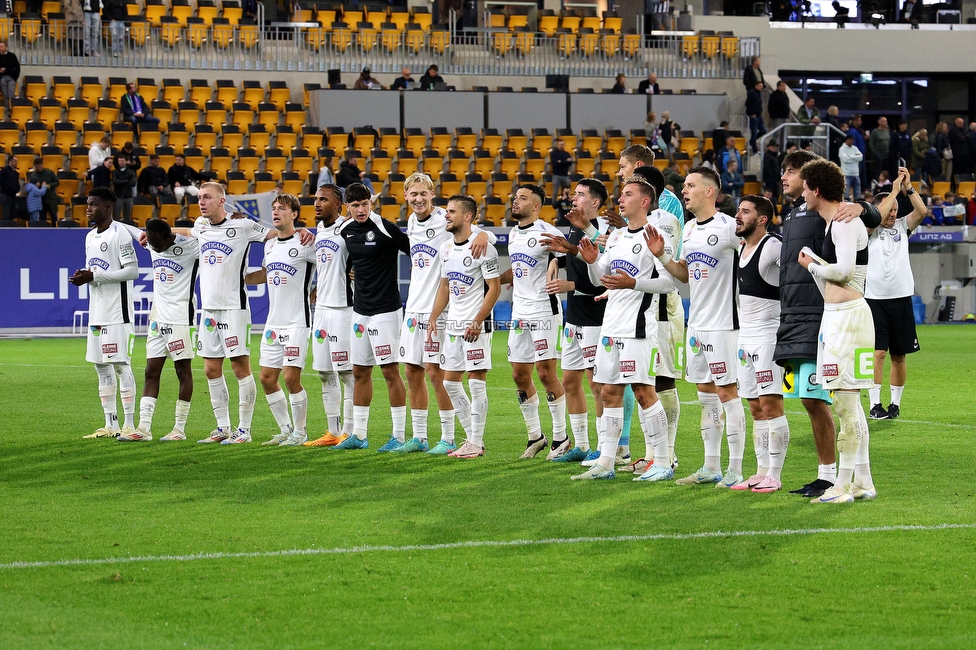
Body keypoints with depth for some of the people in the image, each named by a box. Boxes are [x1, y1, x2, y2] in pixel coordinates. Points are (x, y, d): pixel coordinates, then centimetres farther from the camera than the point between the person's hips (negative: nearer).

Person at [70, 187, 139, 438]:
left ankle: (129, 424, -4)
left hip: (117, 313, -9)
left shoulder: (119, 234, -10)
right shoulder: (90, 237, 17)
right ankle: (110, 424, 13)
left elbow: (132, 271, -16)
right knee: (101, 366, 8)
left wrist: (95, 276, -18)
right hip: (97, 312, 9)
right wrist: (83, 276, 1)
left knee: (120, 364, -8)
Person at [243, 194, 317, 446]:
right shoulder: (269, 246, 14)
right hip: (273, 322, 7)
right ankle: (285, 430, 18)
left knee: (291, 377, -10)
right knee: (267, 378, 6)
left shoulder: (304, 244, -8)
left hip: (296, 321, -7)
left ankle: (300, 433, 3)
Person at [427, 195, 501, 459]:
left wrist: (477, 321, -18)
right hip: (452, 325, 8)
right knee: (450, 381, 8)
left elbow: (494, 288, -13)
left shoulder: (482, 248, -12)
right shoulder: (445, 248, 11)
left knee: (476, 382, -5)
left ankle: (475, 443, 0)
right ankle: (473, 437, 16)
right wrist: (433, 318, 14)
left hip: (475, 325, -8)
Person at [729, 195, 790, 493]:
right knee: (756, 408, 10)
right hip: (745, 335, 9)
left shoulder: (773, 248, -13)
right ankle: (761, 471, 14)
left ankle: (775, 475, -7)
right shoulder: (741, 248, 14)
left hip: (768, 334, -9)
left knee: (770, 405, -9)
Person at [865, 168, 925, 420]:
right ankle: (874, 405, -7)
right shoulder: (869, 230, 1)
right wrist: (895, 190, -13)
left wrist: (908, 186, -10)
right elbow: (878, 217, -18)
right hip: (875, 299, -4)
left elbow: (921, 211, -2)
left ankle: (895, 403, 15)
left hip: (901, 299, 4)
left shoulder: (901, 227, 11)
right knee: (877, 353, -9)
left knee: (899, 355, 7)